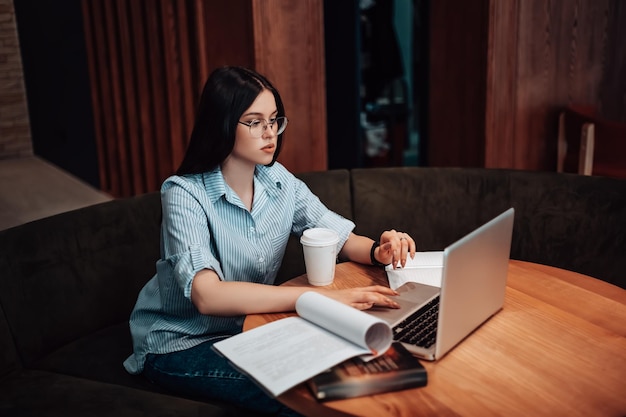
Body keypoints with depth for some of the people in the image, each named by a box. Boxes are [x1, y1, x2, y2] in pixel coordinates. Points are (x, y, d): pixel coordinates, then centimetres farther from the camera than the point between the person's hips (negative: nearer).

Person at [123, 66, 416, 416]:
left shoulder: (280, 181, -3)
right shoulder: (185, 194, -21)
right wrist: (322, 297, -41)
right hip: (180, 345, -5)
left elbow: (344, 239, -3)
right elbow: (207, 295, -34)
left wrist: (379, 251, -28)